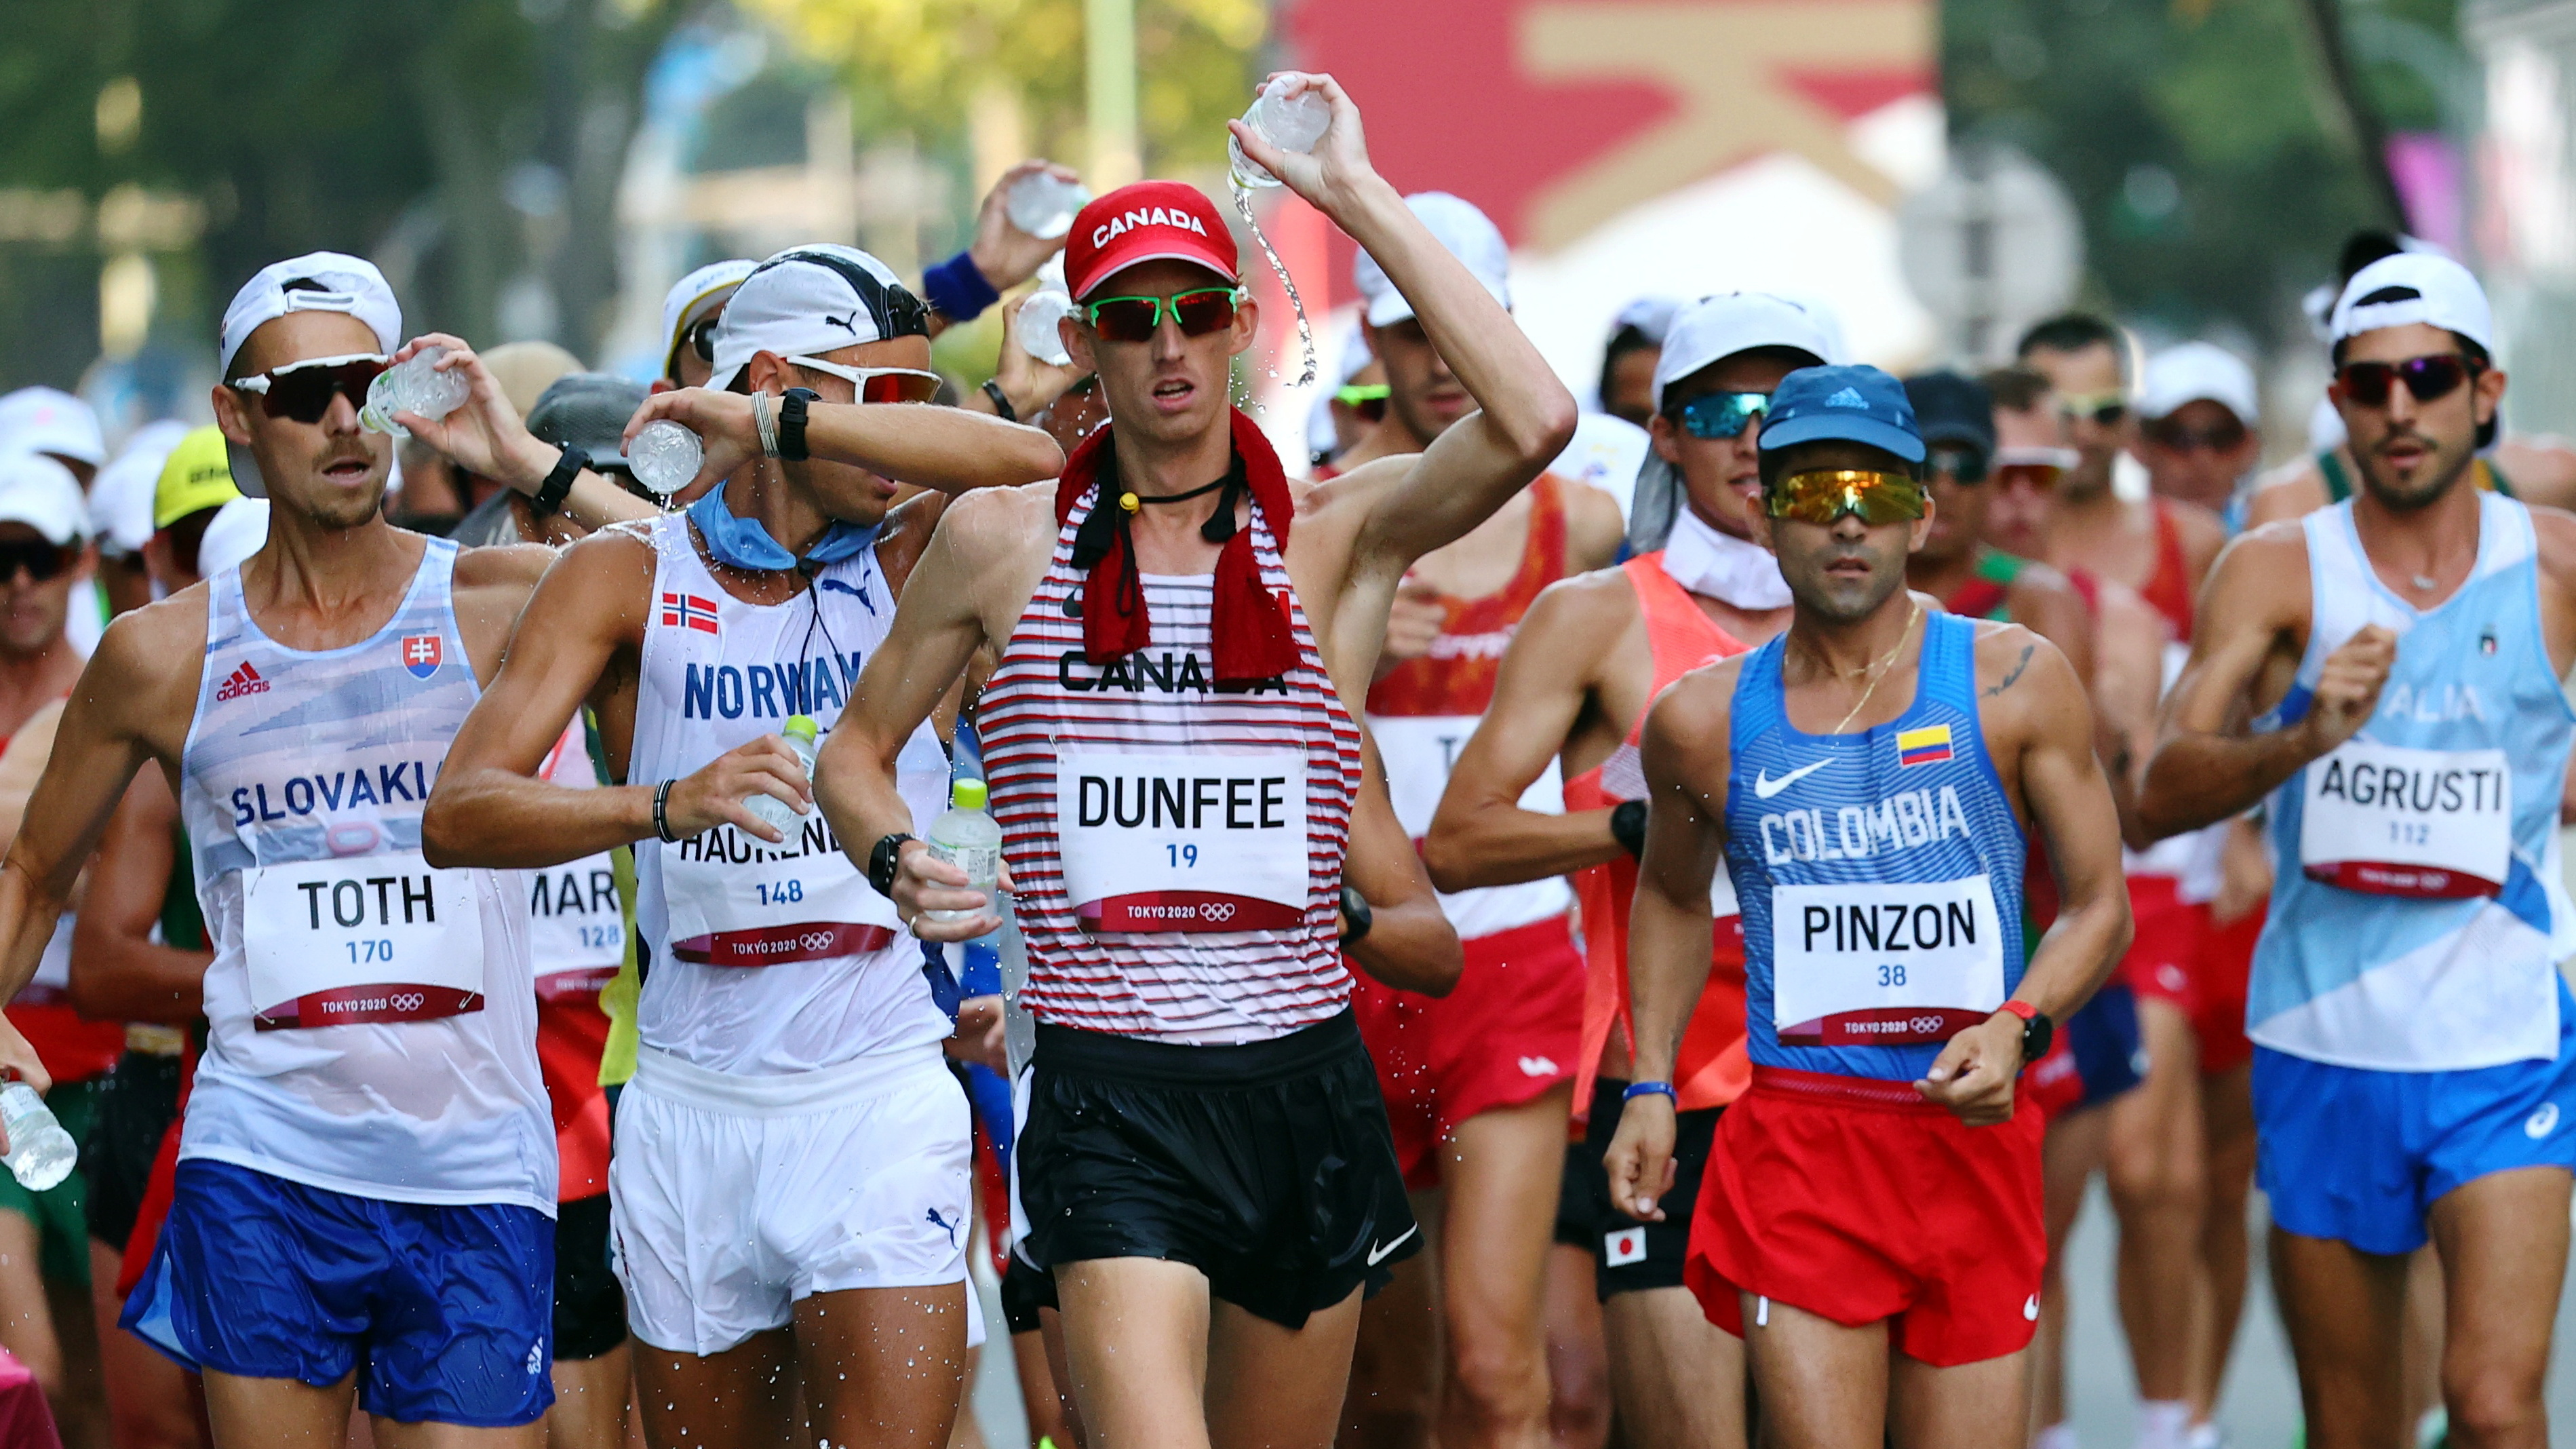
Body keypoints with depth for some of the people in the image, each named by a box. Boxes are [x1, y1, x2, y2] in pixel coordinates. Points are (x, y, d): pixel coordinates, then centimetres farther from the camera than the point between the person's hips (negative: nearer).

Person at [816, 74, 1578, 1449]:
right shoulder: (1002, 541, 5)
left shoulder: (1332, 537, 2)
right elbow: (856, 752, 17)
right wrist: (896, 859, -6)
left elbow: (1531, 420, -17)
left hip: (1305, 1083, 2)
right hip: (1110, 1101, -2)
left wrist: (1357, 196, -13)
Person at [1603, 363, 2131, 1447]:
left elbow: (2100, 905, 4)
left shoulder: (2013, 684, 0)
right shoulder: (1704, 721, 4)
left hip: (1974, 1138, 1)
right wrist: (1650, 1085, 14)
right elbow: (1671, 899, 23)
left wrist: (2017, 1026, -14)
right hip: (1797, 1141, 0)